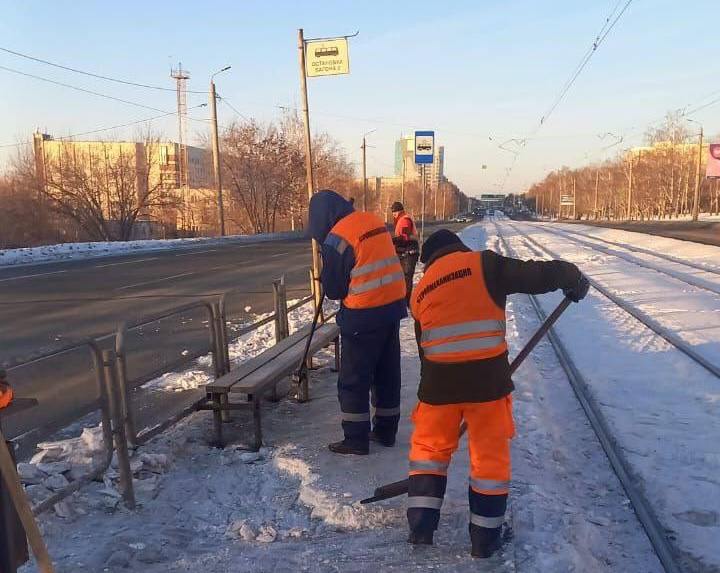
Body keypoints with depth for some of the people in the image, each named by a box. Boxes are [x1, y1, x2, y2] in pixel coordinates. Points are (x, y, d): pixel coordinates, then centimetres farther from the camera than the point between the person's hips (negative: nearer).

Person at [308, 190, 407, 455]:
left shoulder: (337, 237, -15)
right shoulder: (375, 221, 7)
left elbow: (333, 289, -8)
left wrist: (325, 278, 11)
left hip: (364, 316, -7)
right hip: (393, 305, 8)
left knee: (353, 379, 6)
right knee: (387, 372, 17)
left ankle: (356, 439, 14)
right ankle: (386, 430, 28)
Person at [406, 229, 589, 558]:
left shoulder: (420, 291, 15)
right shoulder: (484, 264, 1)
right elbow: (537, 276, -6)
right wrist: (573, 278, 15)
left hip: (439, 383, 3)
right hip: (487, 379, -3)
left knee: (429, 446, 23)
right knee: (491, 456, 14)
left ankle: (421, 527, 23)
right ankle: (484, 538, 24)